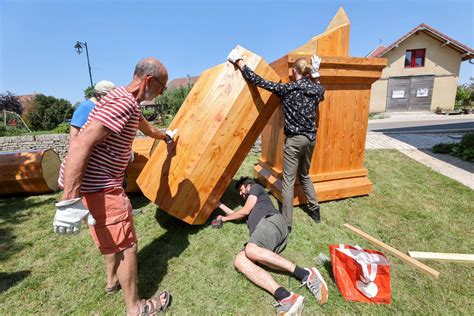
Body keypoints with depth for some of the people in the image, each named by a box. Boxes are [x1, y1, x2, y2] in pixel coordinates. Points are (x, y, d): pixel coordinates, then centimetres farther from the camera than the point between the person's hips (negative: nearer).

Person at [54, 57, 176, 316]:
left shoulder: (128, 103, 12)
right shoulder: (124, 103, -21)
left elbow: (146, 128, 33)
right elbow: (82, 144, -29)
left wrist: (166, 137, 50)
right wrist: (70, 202, -31)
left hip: (98, 182, 10)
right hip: (95, 185, -10)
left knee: (111, 235, 26)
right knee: (126, 244, 2)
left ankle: (113, 279, 49)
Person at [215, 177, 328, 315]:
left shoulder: (256, 187, 22)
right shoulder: (251, 203, 44)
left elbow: (244, 211, 14)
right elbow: (237, 215, 48)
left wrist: (225, 218, 28)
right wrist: (220, 204, 54)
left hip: (272, 220, -7)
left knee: (251, 250, -36)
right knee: (240, 260, -22)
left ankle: (304, 274, -32)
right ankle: (286, 298, -42)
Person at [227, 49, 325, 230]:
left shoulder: (288, 89, -12)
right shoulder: (317, 90, 4)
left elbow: (259, 81, -14)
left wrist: (239, 62, -6)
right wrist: (316, 75, 25)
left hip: (295, 139, -6)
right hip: (311, 138, 6)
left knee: (289, 181, 1)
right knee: (304, 175, 24)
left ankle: (287, 223, 7)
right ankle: (315, 210, 35)